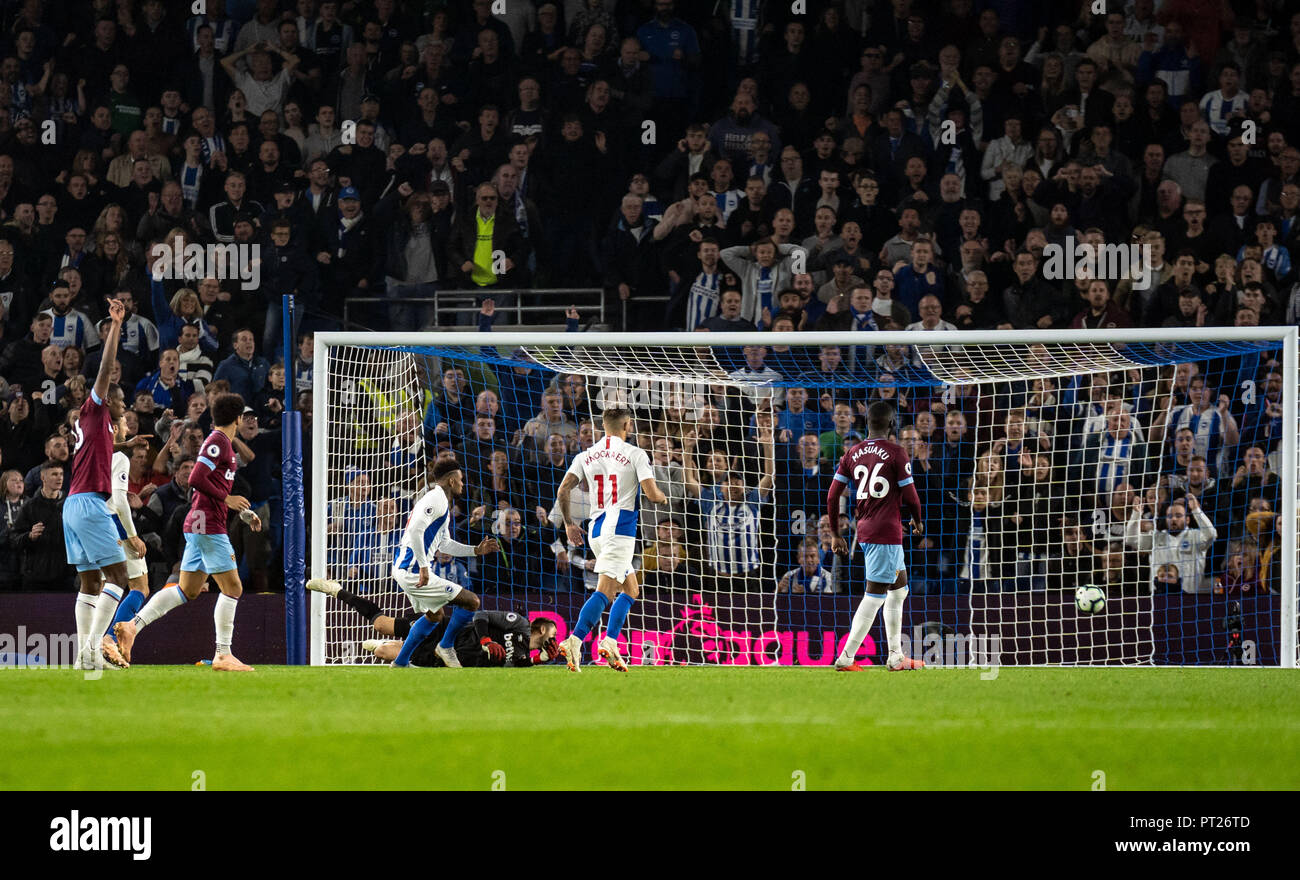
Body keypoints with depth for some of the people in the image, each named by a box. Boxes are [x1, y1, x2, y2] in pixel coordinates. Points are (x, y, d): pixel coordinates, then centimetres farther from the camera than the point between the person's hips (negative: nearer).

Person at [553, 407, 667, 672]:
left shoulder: (585, 456, 12)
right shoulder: (635, 454, -2)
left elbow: (562, 492, 5)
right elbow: (652, 494, -9)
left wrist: (569, 523, 17)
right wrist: (663, 497, 14)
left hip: (596, 530, 7)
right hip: (620, 528, -7)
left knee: (631, 589, 18)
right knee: (605, 590, -14)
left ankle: (611, 641, 3)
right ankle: (574, 641, -30)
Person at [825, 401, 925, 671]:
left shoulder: (852, 454, 7)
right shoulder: (896, 453, -9)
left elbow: (832, 496, 5)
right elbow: (910, 496, -9)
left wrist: (836, 535, 14)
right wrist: (917, 520, 11)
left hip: (863, 528, 7)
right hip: (887, 532, -7)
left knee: (899, 586, 21)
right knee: (874, 595, -6)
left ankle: (896, 657, 25)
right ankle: (846, 657, -11)